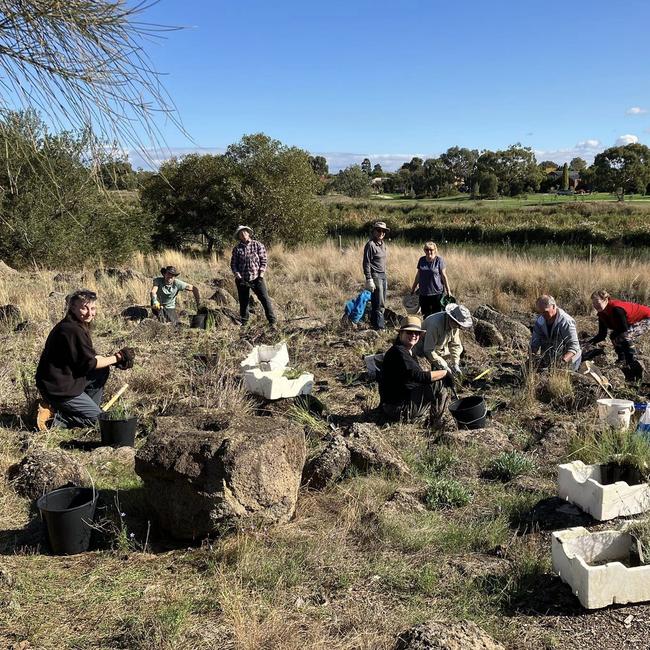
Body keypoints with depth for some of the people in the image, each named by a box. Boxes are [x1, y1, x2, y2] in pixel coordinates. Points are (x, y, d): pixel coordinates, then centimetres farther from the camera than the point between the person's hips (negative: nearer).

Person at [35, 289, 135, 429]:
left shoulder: (79, 326, 9)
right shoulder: (73, 330, -23)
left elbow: (89, 356, 13)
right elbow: (89, 363, -18)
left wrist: (115, 358, 0)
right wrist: (117, 358, -8)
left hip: (64, 379, 10)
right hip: (57, 388, -10)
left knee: (102, 372, 14)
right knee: (97, 418, -3)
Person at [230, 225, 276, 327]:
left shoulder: (258, 245, 0)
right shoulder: (237, 249, 5)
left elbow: (264, 261, -1)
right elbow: (233, 265, 5)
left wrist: (261, 276, -10)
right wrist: (239, 278, -8)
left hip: (256, 278, -2)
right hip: (242, 280, 2)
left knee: (265, 299, -9)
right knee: (243, 302, 8)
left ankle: (272, 321, -5)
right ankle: (244, 324, 21)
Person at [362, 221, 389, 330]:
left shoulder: (382, 244, 14)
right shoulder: (370, 244, -12)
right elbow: (366, 264, -15)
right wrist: (369, 280, -20)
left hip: (383, 275, 9)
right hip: (375, 276, -9)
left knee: (381, 303, 11)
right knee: (379, 303, -8)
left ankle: (374, 323, 19)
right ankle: (379, 325, -1)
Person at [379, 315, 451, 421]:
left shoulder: (407, 351, 12)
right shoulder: (398, 352, -22)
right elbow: (420, 377, -28)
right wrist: (445, 373, -16)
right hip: (399, 407, -11)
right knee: (437, 383, -15)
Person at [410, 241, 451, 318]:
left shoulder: (439, 260, -5)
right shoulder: (421, 260, 8)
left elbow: (444, 276, -4)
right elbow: (418, 275, 16)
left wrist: (448, 290, -5)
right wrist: (413, 289, 20)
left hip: (436, 293, -4)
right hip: (423, 293, 4)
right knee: (425, 315, 9)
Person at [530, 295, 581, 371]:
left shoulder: (566, 322, -25)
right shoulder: (540, 321, -7)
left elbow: (574, 345, -28)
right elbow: (535, 341, -5)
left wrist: (564, 360, -45)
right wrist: (532, 354, -25)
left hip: (567, 360, -5)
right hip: (548, 360, 5)